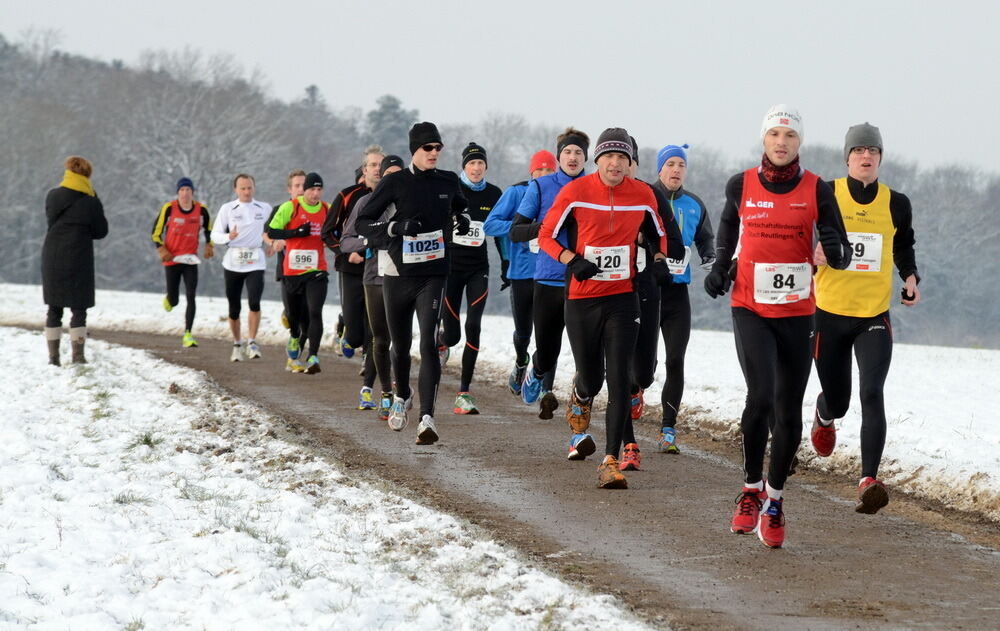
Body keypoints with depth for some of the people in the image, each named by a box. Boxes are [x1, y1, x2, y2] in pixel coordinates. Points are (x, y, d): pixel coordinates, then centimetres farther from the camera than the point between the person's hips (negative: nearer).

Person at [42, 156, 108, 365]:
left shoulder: (52, 196, 1)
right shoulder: (91, 203, -8)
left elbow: (50, 222, 11)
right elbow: (101, 231, 2)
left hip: (51, 259, 3)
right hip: (78, 260, -3)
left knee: (54, 309, 10)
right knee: (79, 309, 3)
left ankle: (53, 356, 9)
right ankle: (78, 354, -3)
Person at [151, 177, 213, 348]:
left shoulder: (201, 210, -2)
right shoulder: (169, 208, -8)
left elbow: (208, 229, 17)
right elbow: (156, 231, 0)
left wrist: (209, 246, 4)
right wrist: (161, 250, -11)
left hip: (191, 259, 1)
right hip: (172, 259, -1)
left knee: (191, 297, -10)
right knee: (174, 301, 3)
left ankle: (188, 335, -7)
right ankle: (169, 299, 43)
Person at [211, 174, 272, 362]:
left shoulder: (265, 209, 8)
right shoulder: (227, 209, 3)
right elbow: (214, 235, 1)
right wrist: (228, 237, -20)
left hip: (256, 263, 0)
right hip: (233, 263, 0)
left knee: (254, 302, -19)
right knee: (234, 307, 6)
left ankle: (252, 343, -9)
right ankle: (237, 345, 23)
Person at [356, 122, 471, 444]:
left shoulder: (448, 181, 6)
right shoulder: (396, 182, -3)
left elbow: (459, 207, 29)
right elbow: (363, 222, -2)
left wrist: (463, 221, 7)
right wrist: (394, 227, -19)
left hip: (434, 275, 0)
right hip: (399, 273, 0)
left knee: (429, 343, -16)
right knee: (400, 345, 13)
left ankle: (427, 418, -22)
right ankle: (402, 396, 44)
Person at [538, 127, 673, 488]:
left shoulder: (643, 195, 0)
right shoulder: (576, 192, -7)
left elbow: (658, 234, 18)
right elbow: (546, 236, 0)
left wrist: (659, 260, -2)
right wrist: (572, 260, -17)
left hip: (622, 299, 1)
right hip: (581, 298, -1)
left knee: (619, 381, -10)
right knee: (591, 380, 8)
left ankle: (611, 462, -9)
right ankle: (579, 401, 48)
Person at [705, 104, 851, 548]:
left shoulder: (817, 191, -3)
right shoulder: (741, 186, 0)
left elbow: (842, 258, -2)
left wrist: (834, 249, -25)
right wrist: (720, 267, 5)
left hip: (797, 315, 1)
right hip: (751, 311, -1)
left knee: (789, 412, 5)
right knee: (761, 396, -19)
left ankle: (774, 500, 23)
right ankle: (751, 489, 1)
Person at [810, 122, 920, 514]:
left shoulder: (896, 204, 4)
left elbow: (904, 246, 21)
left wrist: (910, 277, 2)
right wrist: (812, 252, -17)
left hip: (875, 317, 0)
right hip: (830, 315, 0)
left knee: (871, 394, -19)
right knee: (837, 401, 11)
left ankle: (869, 482, -25)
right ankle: (824, 417, 51)